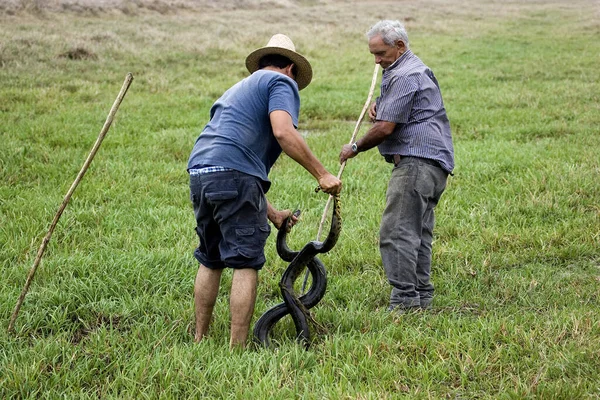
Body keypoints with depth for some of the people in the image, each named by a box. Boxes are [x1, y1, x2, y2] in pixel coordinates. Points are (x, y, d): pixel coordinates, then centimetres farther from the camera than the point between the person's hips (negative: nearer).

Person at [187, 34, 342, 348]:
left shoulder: (240, 88, 34)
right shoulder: (281, 83, 7)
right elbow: (283, 132, -14)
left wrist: (271, 213, 35)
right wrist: (321, 174, -10)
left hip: (199, 172, 8)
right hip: (233, 176, -8)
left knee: (210, 261, 20)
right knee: (245, 264, -3)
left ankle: (200, 340, 26)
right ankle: (237, 347, -3)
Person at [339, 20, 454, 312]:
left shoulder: (405, 77, -12)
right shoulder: (414, 68, 23)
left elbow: (385, 128, -15)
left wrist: (355, 148, -1)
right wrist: (379, 104, 14)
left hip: (416, 161, -11)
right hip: (433, 162, 11)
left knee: (396, 232, -14)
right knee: (418, 233, 12)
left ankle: (404, 301, -16)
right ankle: (421, 296, 15)